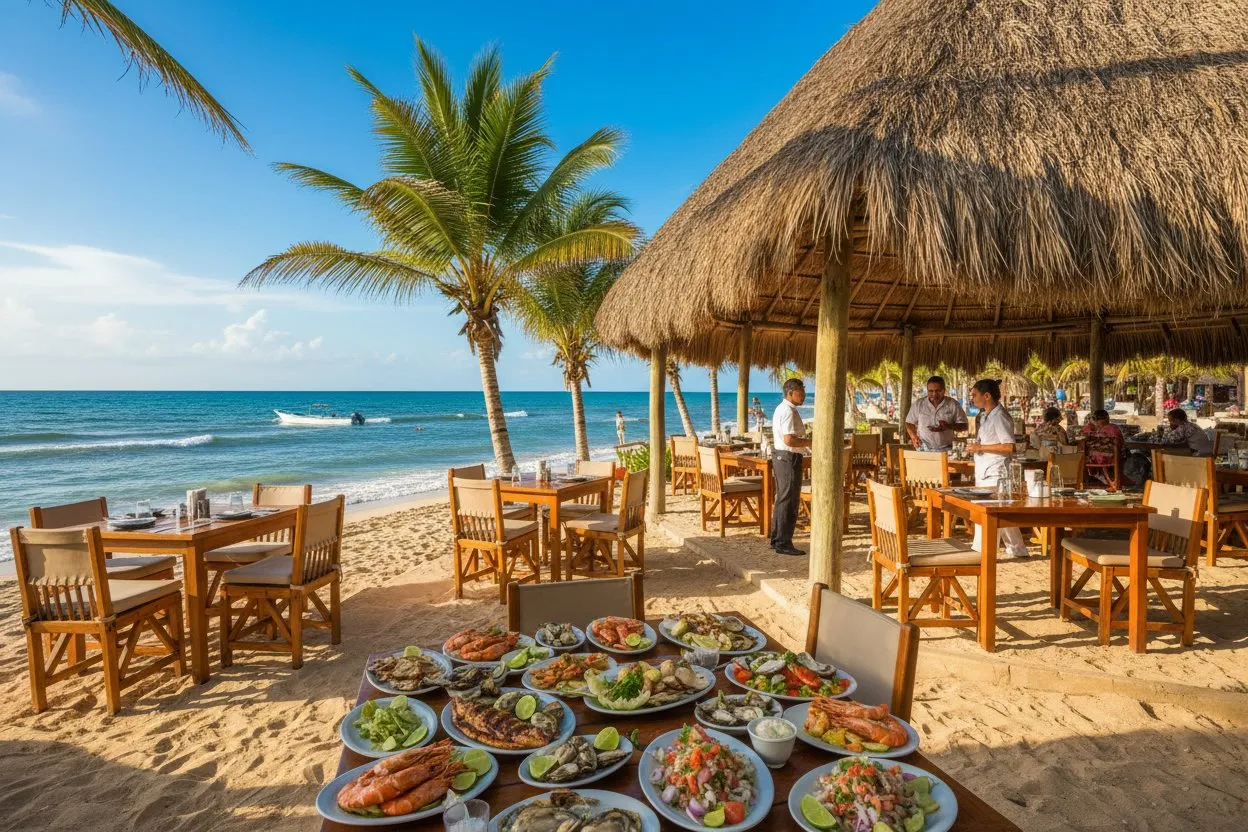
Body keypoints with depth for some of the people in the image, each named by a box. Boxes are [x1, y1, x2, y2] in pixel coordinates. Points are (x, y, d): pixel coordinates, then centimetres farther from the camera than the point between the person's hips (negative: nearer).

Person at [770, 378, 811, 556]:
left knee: (782, 499, 17)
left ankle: (777, 539, 26)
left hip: (780, 456, 11)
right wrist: (809, 442, -14)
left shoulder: (781, 408, 16)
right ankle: (783, 543, 1)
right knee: (788, 502, -5)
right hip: (789, 458, -11)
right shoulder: (788, 411, -18)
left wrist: (804, 443, 16)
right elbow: (789, 440, -26)